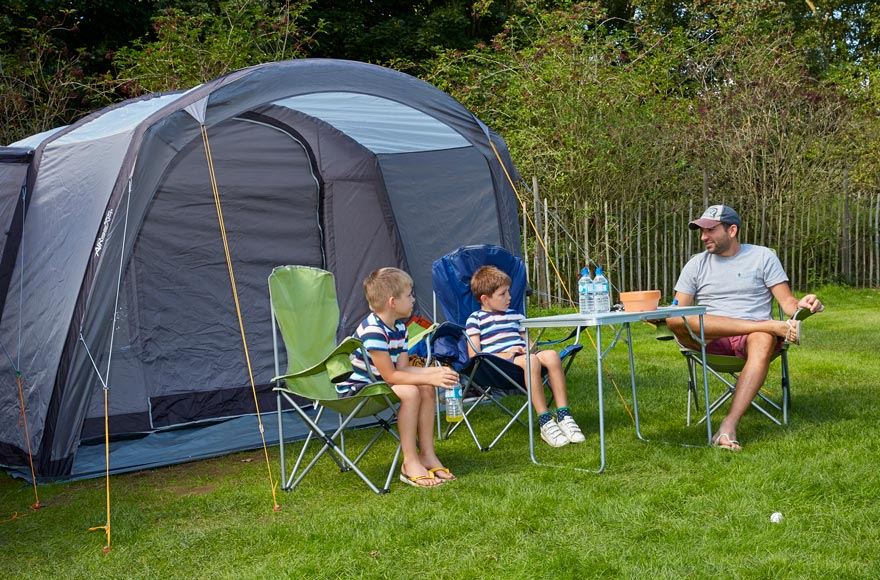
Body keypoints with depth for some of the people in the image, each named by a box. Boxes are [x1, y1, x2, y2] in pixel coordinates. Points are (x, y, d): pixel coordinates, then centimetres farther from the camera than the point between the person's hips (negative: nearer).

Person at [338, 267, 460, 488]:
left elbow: (403, 368, 2)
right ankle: (410, 463, -21)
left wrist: (437, 371, -10)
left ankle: (427, 454, 1)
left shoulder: (399, 327, 4)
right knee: (409, 392, -28)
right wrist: (431, 378, -24)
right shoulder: (373, 331, -26)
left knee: (426, 389, -3)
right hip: (354, 388, -10)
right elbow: (390, 376, -26)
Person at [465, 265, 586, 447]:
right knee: (531, 361, -38)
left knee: (551, 355, -27)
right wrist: (504, 355, -14)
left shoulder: (515, 316, 27)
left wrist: (529, 348, 6)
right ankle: (545, 422, -37)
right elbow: (475, 356, -2)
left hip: (521, 357, 6)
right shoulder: (475, 320, 7)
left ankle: (563, 415, -28)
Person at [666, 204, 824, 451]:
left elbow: (786, 301, 4)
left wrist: (800, 305, -19)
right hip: (709, 339, 1)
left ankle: (729, 426, -47)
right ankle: (774, 326, -31)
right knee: (675, 320, -33)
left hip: (754, 334, -1)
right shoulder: (697, 264, 16)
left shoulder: (762, 257, 11)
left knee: (764, 341, -40)